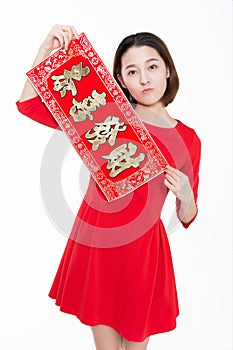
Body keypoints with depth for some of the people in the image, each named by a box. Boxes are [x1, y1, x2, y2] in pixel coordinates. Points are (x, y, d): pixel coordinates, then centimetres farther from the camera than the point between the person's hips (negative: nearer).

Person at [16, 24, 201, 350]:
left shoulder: (187, 139, -3)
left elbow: (187, 218, 5)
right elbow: (29, 103, -8)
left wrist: (185, 196, -16)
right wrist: (47, 49, -18)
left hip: (141, 248, 0)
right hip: (94, 240, 1)